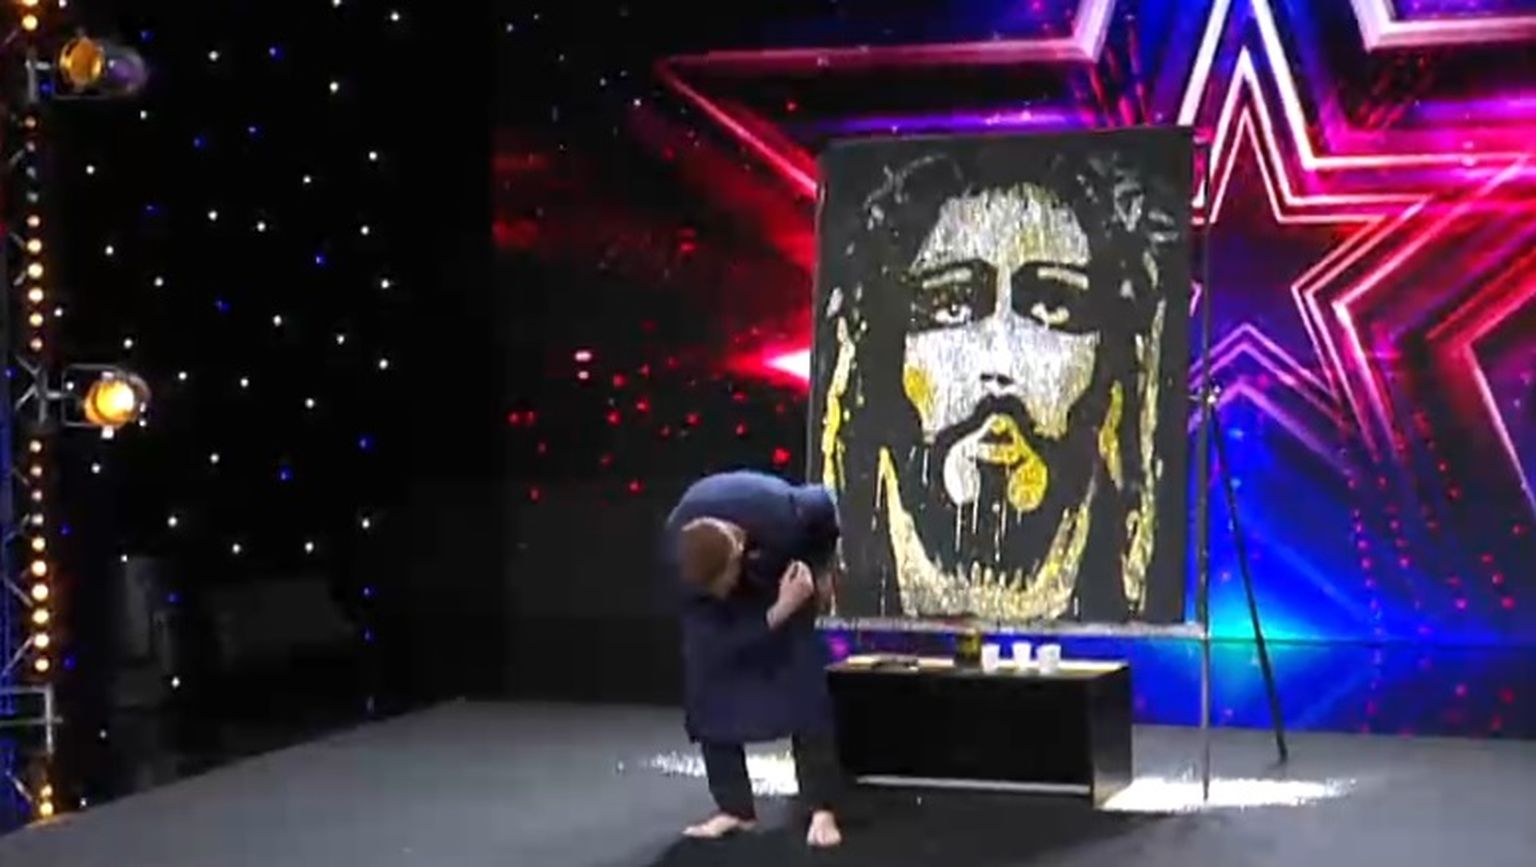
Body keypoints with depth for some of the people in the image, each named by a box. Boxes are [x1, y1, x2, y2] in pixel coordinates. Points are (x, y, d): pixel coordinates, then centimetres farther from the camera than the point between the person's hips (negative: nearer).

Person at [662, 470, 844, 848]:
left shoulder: (782, 517, -42)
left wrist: (821, 570, -5)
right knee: (708, 682, -11)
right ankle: (734, 808, -1)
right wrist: (778, 613, -41)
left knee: (802, 678, -14)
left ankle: (823, 810, -11)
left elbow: (824, 506, -16)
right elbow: (718, 636, -30)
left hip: (780, 573, -2)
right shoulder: (680, 550, -37)